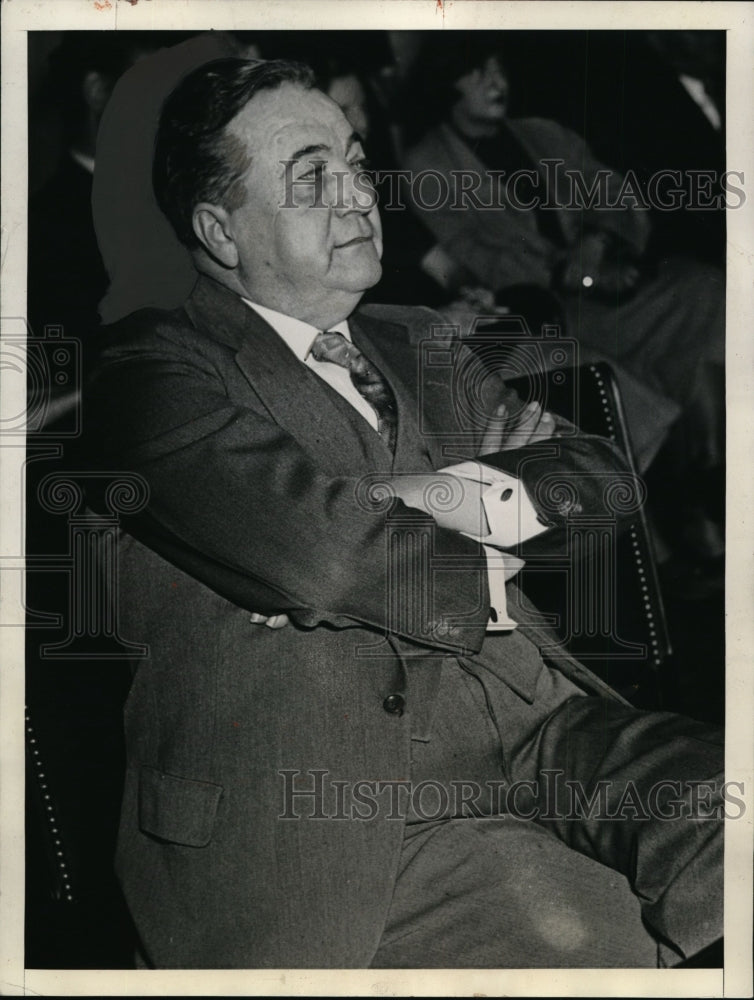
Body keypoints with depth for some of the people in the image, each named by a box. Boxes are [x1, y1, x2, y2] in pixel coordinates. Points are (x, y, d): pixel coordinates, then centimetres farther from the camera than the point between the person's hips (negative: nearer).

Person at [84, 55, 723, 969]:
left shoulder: (415, 347, 23)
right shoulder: (152, 370, 0)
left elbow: (602, 474, 17)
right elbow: (313, 548, -17)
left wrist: (489, 495, -4)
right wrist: (489, 569, -1)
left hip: (539, 724, 6)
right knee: (612, 948, -25)